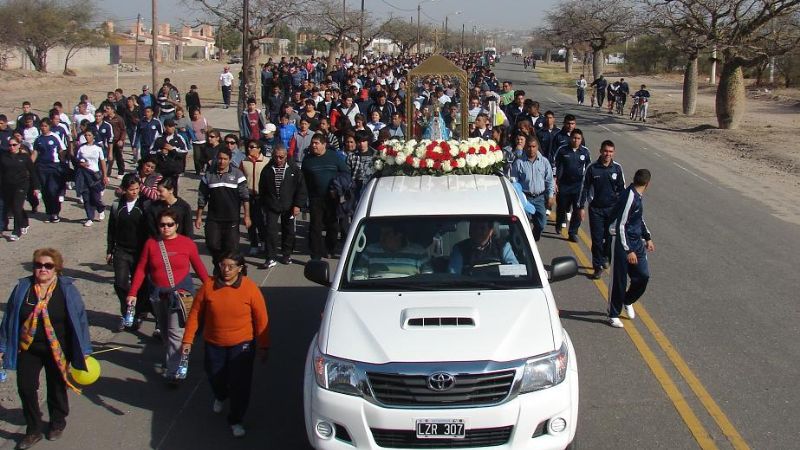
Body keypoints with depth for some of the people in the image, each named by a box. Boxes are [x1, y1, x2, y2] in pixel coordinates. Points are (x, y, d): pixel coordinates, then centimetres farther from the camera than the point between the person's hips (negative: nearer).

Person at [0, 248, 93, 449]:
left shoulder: (67, 290, -9)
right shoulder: (22, 288, -3)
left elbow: (80, 319, -6)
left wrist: (84, 351, -6)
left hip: (57, 350, -2)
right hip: (28, 349, 2)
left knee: (56, 387, 14)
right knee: (25, 387, 0)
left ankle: (57, 423, 38)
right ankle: (33, 430, 18)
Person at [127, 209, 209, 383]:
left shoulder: (187, 243, -8)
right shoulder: (151, 243, -4)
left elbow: (198, 267, -1)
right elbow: (141, 269, -2)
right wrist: (133, 293, -6)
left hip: (180, 293, -3)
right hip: (158, 294, 3)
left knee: (176, 333, -8)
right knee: (164, 330, 18)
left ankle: (172, 372, -4)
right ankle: (172, 358, 40)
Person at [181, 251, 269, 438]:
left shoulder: (250, 288, -15)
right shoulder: (209, 285, -11)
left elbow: (261, 319, -8)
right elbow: (195, 313, -4)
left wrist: (263, 346, -5)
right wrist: (188, 339, -4)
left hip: (241, 345, -2)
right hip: (214, 344, 2)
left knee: (240, 385, 0)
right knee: (215, 378, 20)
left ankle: (236, 420, 21)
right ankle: (220, 397, 55)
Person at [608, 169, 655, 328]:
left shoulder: (637, 196, 6)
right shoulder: (629, 197, -22)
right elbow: (621, 226, -23)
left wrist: (648, 238, 19)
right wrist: (628, 251, -22)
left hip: (637, 243, 8)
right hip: (625, 244, -8)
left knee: (643, 276, 9)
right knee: (619, 280, 2)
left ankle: (628, 301, 34)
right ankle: (613, 315, 15)